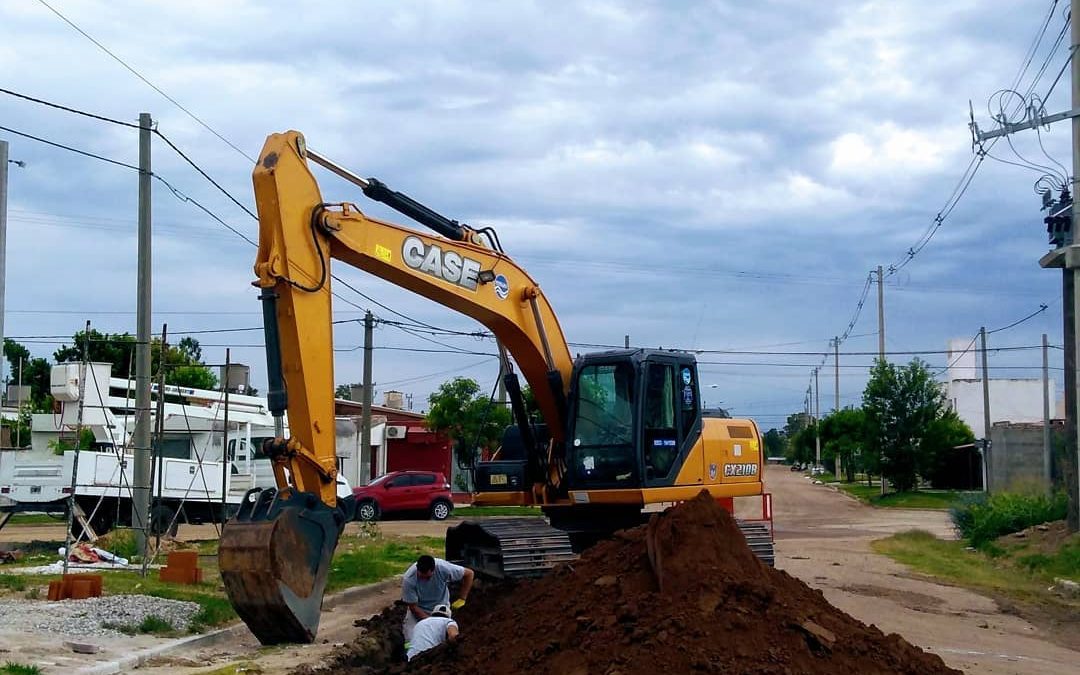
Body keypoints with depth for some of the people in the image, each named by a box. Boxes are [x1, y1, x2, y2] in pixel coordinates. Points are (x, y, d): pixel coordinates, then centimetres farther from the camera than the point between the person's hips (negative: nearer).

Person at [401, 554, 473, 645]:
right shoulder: (408, 580, -31)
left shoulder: (443, 568, -31)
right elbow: (413, 607, -22)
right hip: (419, 609, -1)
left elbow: (469, 573, -17)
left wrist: (462, 599, -15)